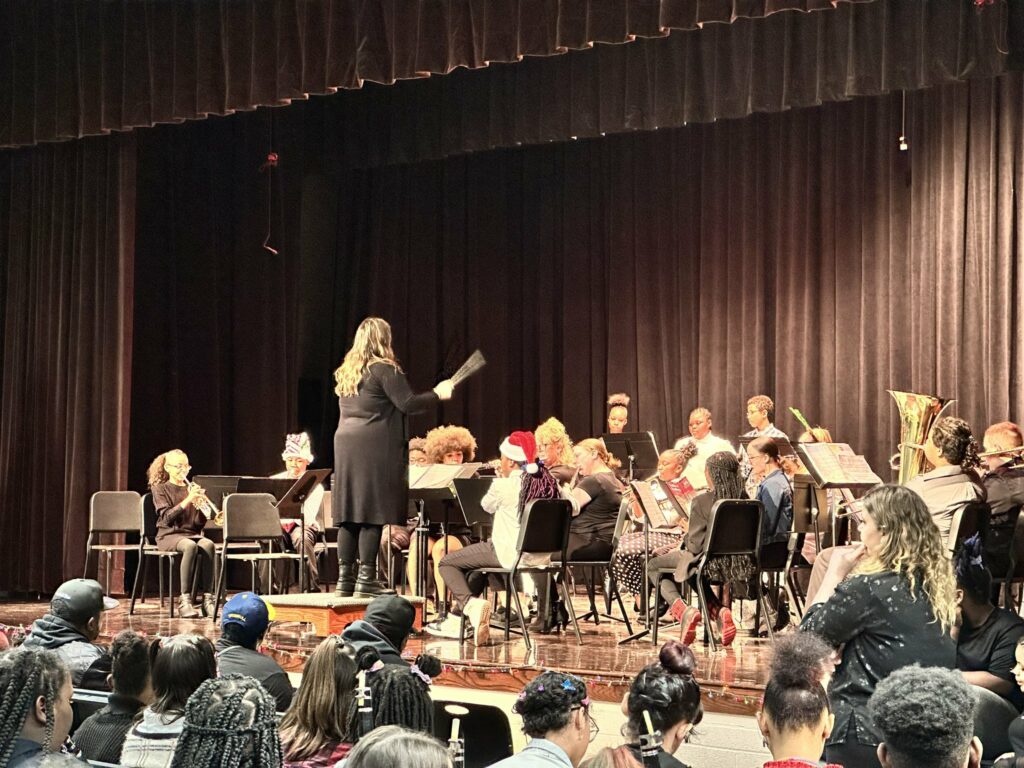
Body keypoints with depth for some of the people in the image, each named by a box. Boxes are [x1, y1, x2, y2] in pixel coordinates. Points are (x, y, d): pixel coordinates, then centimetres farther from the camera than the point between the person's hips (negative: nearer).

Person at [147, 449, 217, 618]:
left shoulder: (192, 489, 17)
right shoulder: (160, 489, 6)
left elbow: (200, 523, 11)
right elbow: (167, 518, -10)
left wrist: (202, 505, -8)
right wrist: (187, 500, -19)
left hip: (193, 533, 3)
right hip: (169, 535, -3)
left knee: (208, 544, -32)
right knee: (190, 546, -37)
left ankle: (208, 598, -33)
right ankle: (185, 600, -37)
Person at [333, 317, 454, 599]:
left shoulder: (346, 372, 16)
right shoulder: (384, 369, -8)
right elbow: (408, 404, -12)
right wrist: (438, 394, 0)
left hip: (345, 448, 7)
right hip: (375, 448, -7)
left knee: (349, 516, 7)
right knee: (373, 514, -6)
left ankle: (345, 579, 8)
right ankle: (366, 580, -7)